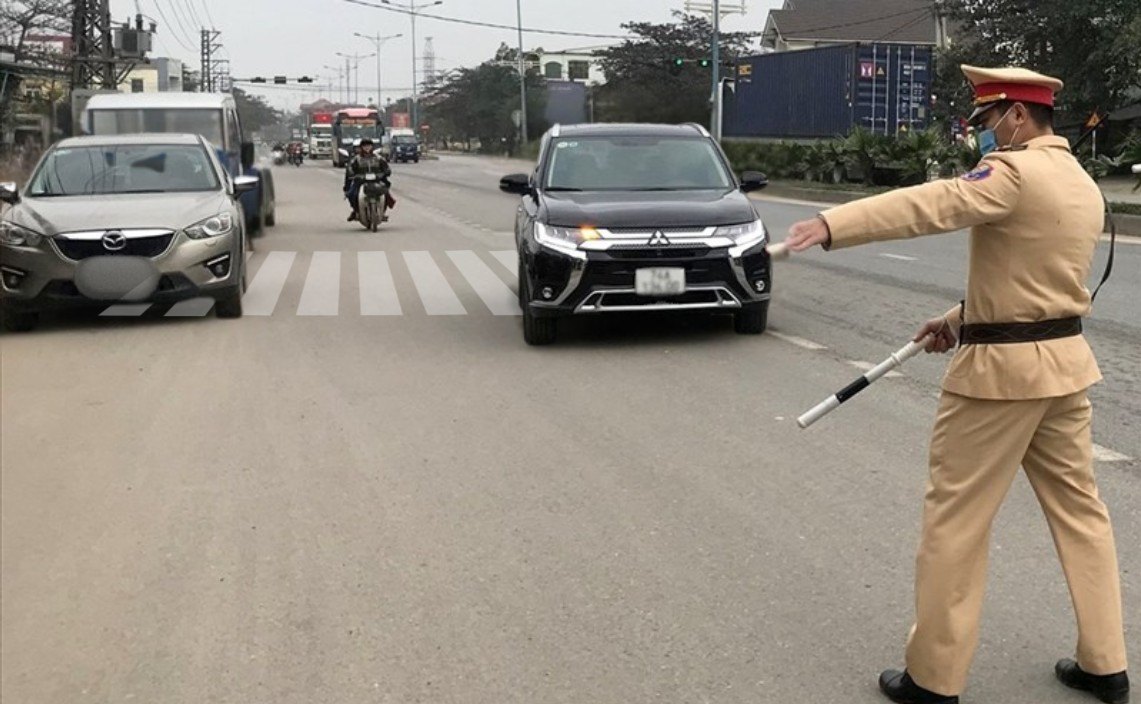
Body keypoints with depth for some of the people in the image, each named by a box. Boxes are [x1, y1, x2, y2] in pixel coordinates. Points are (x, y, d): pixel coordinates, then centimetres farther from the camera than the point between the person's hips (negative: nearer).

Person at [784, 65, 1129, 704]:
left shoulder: (1015, 172, -15)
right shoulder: (1084, 186, 13)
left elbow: (930, 205, -32)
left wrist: (832, 225, -43)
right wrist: (963, 320, 21)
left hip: (1002, 366, -9)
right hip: (1065, 361, 9)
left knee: (955, 518, 0)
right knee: (1080, 507, 15)